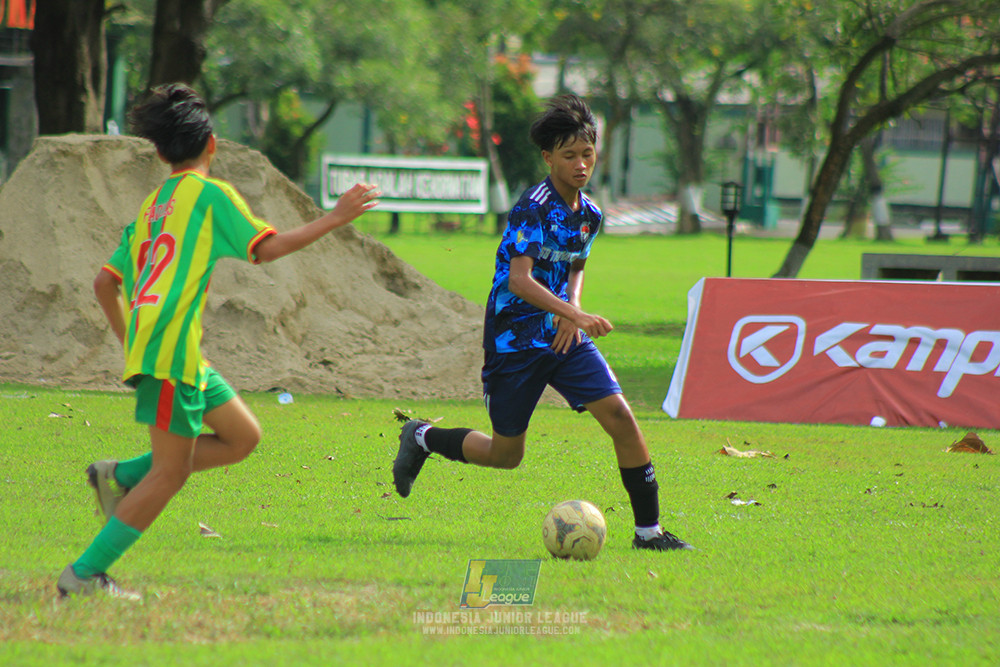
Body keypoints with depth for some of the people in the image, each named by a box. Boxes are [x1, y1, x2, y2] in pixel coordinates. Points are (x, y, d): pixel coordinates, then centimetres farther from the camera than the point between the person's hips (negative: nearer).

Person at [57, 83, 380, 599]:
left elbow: (104, 284, 20)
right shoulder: (210, 193, -2)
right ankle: (85, 575, -5)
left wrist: (131, 342, 28)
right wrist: (336, 218, -5)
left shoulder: (152, 208, 20)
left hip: (146, 341, 9)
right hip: (171, 348, -9)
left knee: (242, 436, 12)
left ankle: (120, 476, 8)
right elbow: (266, 248, -9)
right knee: (171, 472, -6)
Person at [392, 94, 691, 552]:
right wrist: (576, 314, -37)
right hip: (514, 338, -6)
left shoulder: (590, 214, 5)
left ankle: (648, 530, -6)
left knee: (620, 417, -12)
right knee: (506, 455, 5)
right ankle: (424, 438, 33)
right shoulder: (533, 208, -18)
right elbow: (519, 279, -27)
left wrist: (572, 313, 2)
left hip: (562, 337, 6)